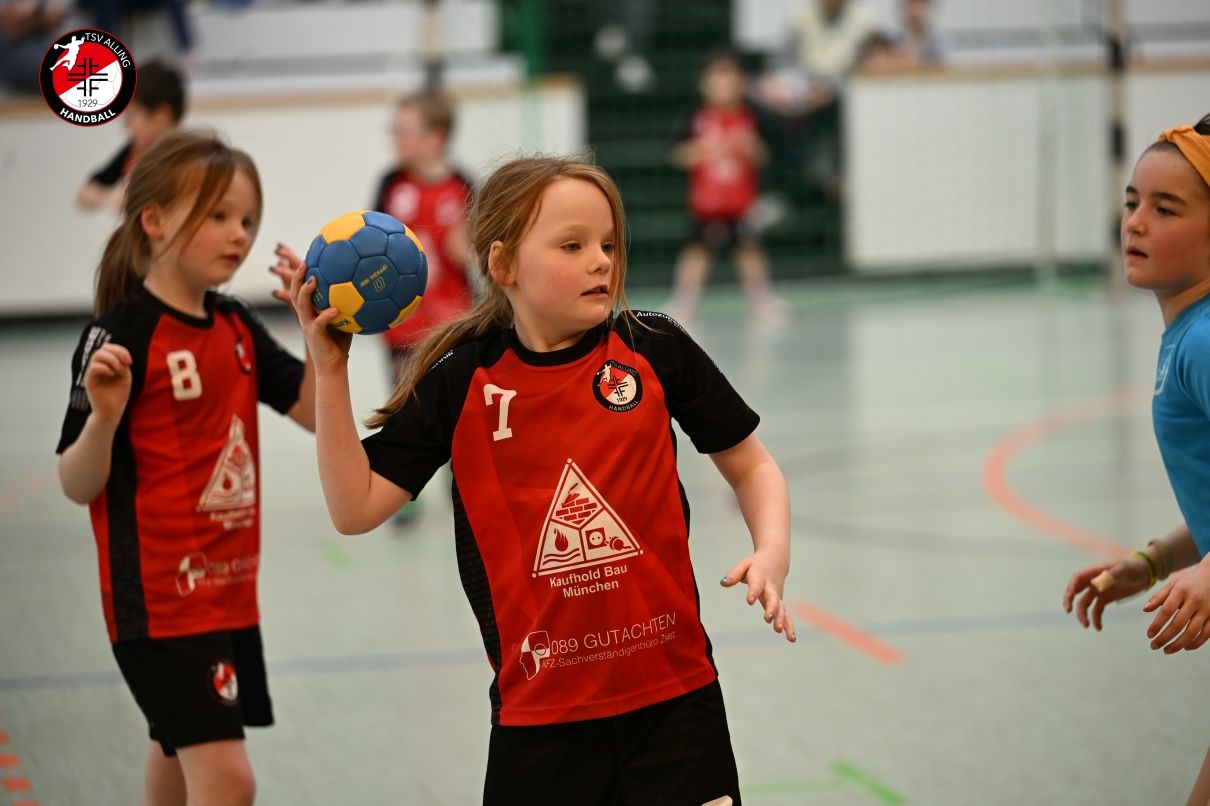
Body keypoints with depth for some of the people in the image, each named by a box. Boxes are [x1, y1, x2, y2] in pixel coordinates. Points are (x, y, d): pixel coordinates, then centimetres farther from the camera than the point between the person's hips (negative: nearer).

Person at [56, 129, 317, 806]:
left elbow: (317, 413, 10)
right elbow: (79, 486, -14)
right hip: (159, 598, -8)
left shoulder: (237, 328, 7)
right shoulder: (122, 337, -14)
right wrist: (103, 415, -33)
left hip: (230, 590, 8)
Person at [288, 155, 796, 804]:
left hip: (673, 697, 0)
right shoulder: (462, 384, -2)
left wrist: (772, 555, -10)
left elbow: (750, 466, 9)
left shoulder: (654, 350, -2)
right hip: (539, 713, 0)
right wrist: (330, 371, -10)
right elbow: (355, 509, -4)